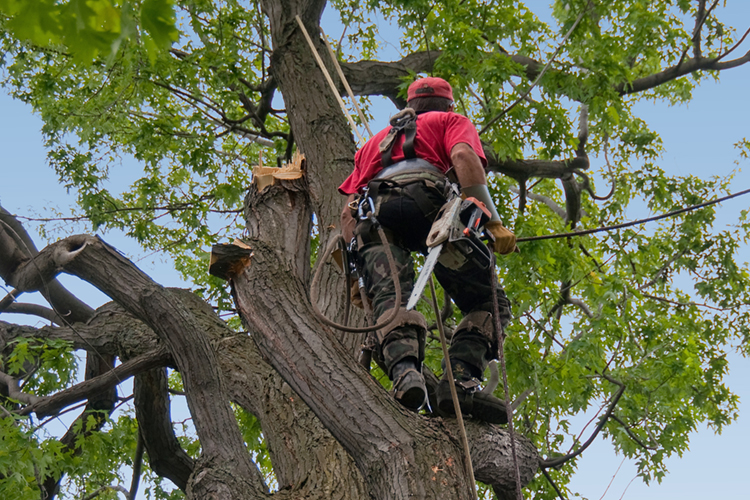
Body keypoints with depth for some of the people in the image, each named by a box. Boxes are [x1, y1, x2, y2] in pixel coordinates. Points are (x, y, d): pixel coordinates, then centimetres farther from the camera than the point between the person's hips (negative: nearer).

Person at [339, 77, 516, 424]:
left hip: (371, 213, 4)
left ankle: (403, 369, -50)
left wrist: (358, 274, 27)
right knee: (487, 301, -4)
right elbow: (463, 156, 5)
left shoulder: (376, 141, 44)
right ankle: (460, 379, -28)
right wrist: (494, 223, -4)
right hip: (423, 199, -4)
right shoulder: (451, 121, 31)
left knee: (390, 298, -20)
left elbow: (348, 212, 31)